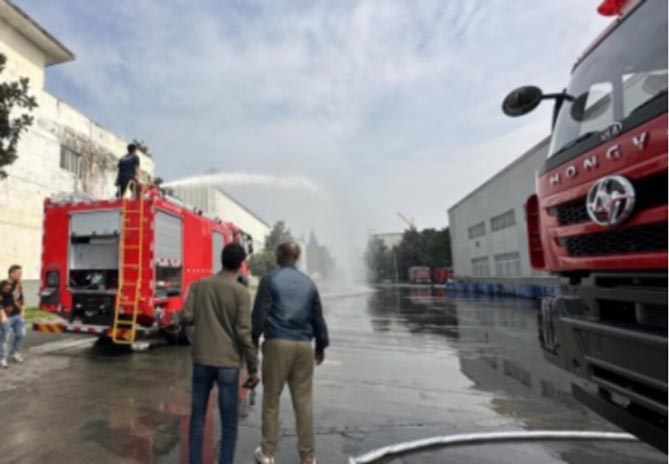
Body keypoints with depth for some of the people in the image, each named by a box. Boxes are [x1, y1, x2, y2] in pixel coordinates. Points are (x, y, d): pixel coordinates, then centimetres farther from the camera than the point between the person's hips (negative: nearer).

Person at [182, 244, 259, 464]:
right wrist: (253, 366, -4)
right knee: (229, 422, 8)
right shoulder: (240, 292, -9)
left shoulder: (198, 285, 3)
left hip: (201, 360, 3)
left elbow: (187, 317, -3)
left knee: (197, 418, 15)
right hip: (228, 363, -3)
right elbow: (244, 332, -12)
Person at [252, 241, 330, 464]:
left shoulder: (270, 279, -2)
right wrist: (321, 346, 21)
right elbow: (318, 317, 12)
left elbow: (259, 315, -7)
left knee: (271, 400, 11)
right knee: (304, 402, 8)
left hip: (277, 344, -3)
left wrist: (253, 342, 3)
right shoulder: (308, 282, 9)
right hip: (303, 346, 3)